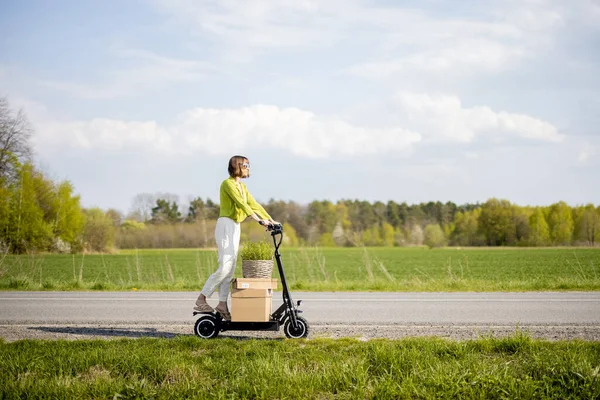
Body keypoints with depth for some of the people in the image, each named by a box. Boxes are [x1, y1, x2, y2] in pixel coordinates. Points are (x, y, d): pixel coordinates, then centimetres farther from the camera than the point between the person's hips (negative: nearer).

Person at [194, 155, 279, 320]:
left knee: (231, 268, 5)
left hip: (235, 227, 9)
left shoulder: (242, 186, 17)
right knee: (225, 267, -15)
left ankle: (222, 304, 7)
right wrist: (258, 219, -28)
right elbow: (241, 203, -21)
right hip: (226, 225, -9)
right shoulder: (228, 183, -11)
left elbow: (253, 204, 14)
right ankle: (201, 300, -9)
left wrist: (270, 219, 4)